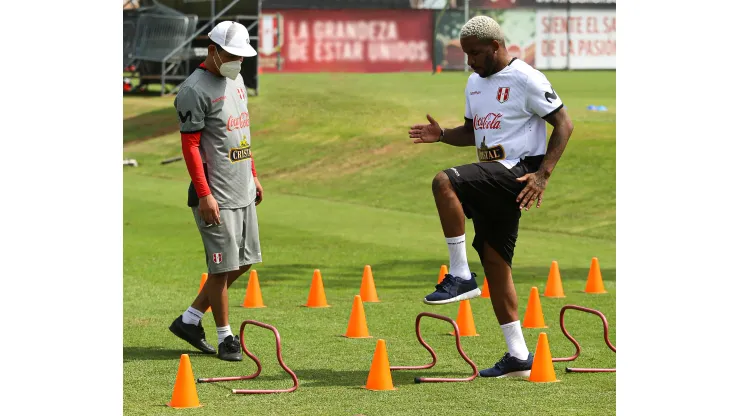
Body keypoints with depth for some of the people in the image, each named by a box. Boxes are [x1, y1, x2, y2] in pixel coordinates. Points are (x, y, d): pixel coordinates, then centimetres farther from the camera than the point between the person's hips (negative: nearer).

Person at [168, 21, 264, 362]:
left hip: (243, 191, 9)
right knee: (222, 266, -3)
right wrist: (204, 194, -20)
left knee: (242, 262, 11)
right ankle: (225, 337, 9)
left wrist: (253, 176, 22)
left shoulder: (235, 80, 13)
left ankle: (189, 320, 21)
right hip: (216, 195, -9)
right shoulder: (195, 90, -14)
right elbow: (189, 145, -16)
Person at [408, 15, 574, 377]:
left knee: (444, 182, -28)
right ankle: (518, 356, 12)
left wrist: (543, 174, -19)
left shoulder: (526, 79, -10)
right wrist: (442, 135, 7)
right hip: (492, 180, 9)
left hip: (517, 171, -9)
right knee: (495, 263, 8)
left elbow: (563, 124, -10)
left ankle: (460, 276, -22)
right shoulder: (475, 82, 17)